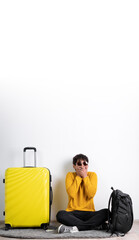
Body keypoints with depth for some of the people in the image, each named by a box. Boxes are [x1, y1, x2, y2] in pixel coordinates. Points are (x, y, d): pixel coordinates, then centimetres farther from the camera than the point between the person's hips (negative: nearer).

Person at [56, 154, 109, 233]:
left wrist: (85, 176, -9)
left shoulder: (92, 175, 5)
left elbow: (91, 194, -10)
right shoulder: (70, 175, 3)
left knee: (106, 212, -26)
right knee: (60, 214, -32)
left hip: (89, 212, 1)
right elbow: (71, 194, -13)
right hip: (73, 212, -1)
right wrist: (78, 176, -9)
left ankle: (76, 228, -30)